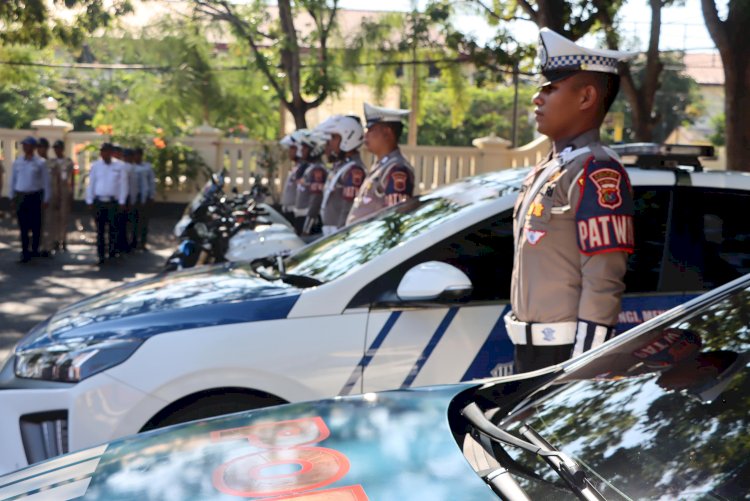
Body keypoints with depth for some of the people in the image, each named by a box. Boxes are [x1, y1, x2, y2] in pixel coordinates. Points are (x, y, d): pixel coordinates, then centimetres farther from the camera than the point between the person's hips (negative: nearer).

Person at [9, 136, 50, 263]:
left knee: (35, 225, 4)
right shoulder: (17, 162, 6)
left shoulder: (40, 163, -2)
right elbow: (13, 180, 12)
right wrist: (12, 197, 10)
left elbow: (46, 182, 0)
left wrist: (45, 199, -2)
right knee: (23, 226, -1)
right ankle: (25, 252, 0)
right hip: (21, 197, 2)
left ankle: (35, 250, 17)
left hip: (34, 197, -2)